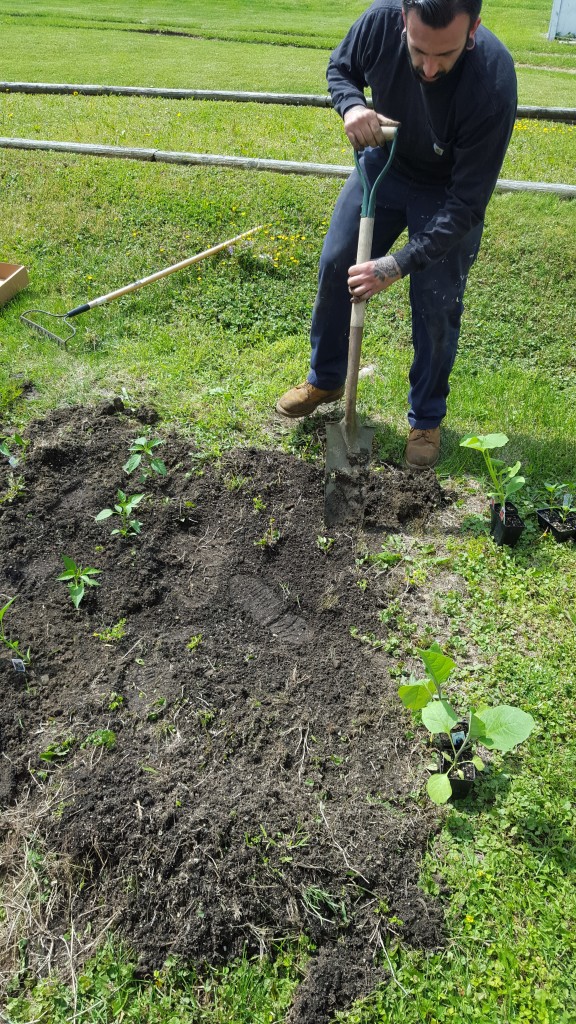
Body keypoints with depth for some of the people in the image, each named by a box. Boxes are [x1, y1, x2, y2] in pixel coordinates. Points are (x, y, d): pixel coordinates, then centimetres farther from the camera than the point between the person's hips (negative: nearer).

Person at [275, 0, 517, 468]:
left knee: (437, 306, -5)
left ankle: (427, 419, 16)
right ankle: (325, 379, 26)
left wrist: (398, 265, -38)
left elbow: (466, 204, -32)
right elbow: (340, 68, -3)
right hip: (385, 163, 4)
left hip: (449, 192, -3)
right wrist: (352, 105, -27)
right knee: (335, 266, 4)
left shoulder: (494, 82, -37)